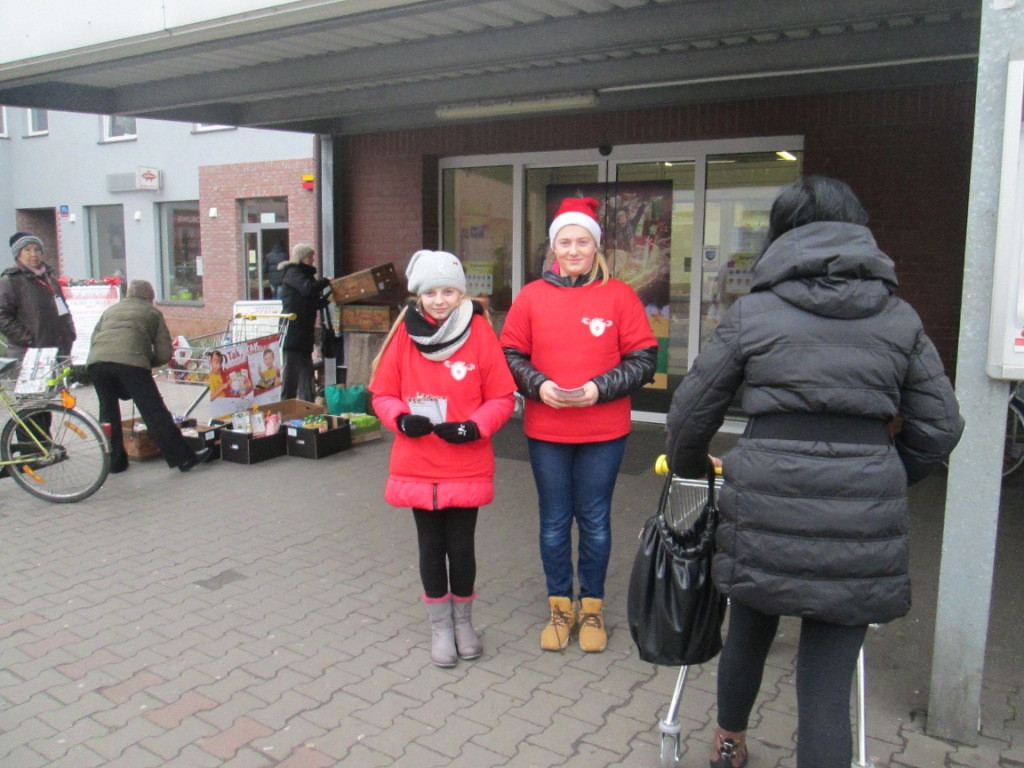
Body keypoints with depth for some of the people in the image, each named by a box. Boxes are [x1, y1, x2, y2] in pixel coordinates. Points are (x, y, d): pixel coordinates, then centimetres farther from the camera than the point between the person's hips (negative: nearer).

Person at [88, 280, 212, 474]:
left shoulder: (110, 310, 34)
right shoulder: (152, 312, 24)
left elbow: (94, 337, 30)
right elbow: (164, 353, 15)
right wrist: (148, 363, 32)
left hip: (96, 361, 4)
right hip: (130, 361, -4)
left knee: (108, 411, 19)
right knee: (154, 411, -1)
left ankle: (115, 461, 24)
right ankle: (182, 457, 1)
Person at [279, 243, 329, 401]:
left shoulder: (305, 273, 21)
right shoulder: (292, 273, -6)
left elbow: (314, 303, 21)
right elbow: (308, 288, -24)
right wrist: (326, 281, -10)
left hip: (304, 331, 9)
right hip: (293, 330, -9)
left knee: (306, 370, 9)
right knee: (291, 370, -7)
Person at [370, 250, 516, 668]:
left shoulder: (480, 332, -6)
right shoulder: (405, 334, -2)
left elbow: (502, 397, -3)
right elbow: (382, 393, 4)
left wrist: (473, 427, -18)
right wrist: (401, 418, -16)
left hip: (467, 467, -1)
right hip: (417, 466, 1)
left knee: (461, 546, 8)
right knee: (431, 546, 12)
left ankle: (463, 621, 33)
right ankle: (440, 626, 32)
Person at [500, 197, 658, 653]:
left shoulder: (619, 295, -1)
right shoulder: (531, 296, 2)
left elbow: (643, 359, -2)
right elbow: (511, 355, 4)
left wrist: (600, 388, -15)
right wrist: (538, 385, -13)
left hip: (604, 432, -1)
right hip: (545, 431, 1)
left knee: (595, 521, 9)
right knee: (554, 521, 11)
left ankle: (592, 607, 27)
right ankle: (559, 606, 28)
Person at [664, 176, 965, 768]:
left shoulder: (752, 312, 4)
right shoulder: (900, 317, 9)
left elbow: (693, 410, 7)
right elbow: (940, 427, 10)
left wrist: (689, 470, 26)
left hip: (766, 503, 0)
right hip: (863, 515, 1)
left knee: (749, 634, 25)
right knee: (829, 681, 8)